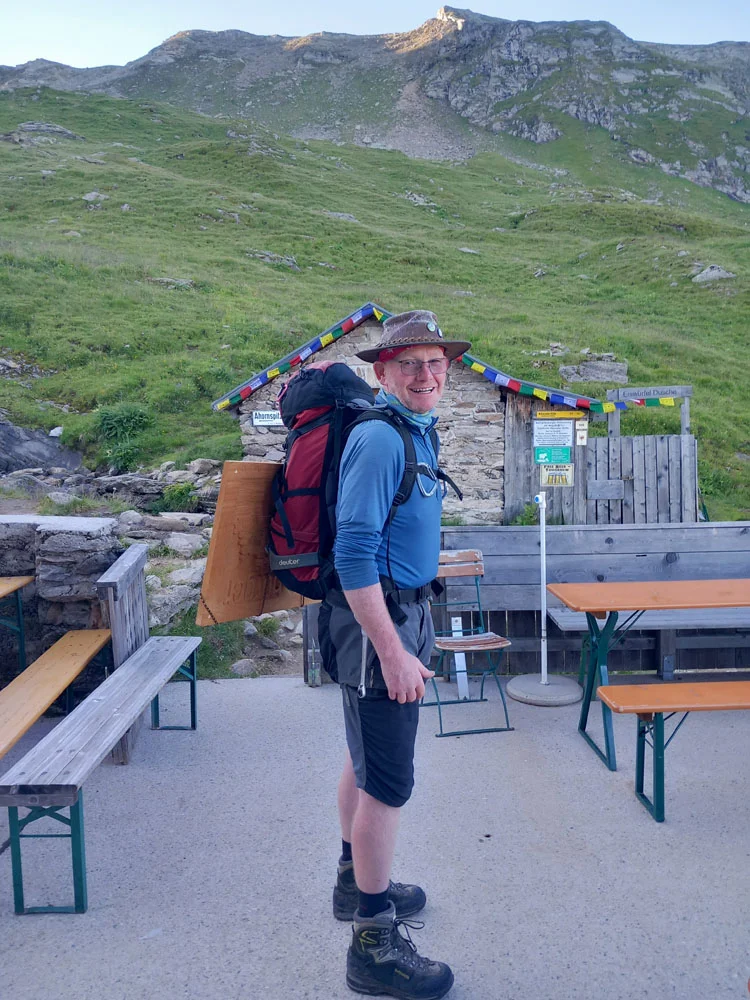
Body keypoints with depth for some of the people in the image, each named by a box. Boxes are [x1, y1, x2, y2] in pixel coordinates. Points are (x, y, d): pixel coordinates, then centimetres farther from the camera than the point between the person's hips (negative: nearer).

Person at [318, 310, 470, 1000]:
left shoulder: (419, 431, 10)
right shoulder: (379, 437, -20)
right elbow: (354, 553, -25)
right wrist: (392, 651, -24)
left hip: (402, 608, 10)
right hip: (375, 616, -10)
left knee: (368, 757, 22)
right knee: (389, 781, -2)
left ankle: (356, 882, 41)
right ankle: (374, 943, 13)